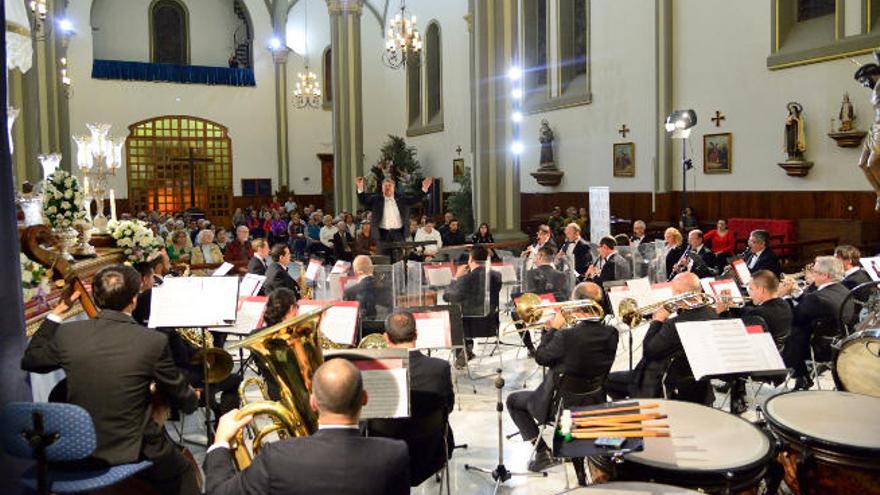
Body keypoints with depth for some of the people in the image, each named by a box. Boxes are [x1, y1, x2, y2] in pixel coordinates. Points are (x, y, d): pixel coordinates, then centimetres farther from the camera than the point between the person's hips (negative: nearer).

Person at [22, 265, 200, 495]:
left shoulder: (67, 333, -10)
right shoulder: (154, 342, -19)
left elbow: (29, 361, 14)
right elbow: (184, 401, -4)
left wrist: (57, 312, 15)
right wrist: (193, 397, 20)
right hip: (133, 452, -4)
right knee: (183, 472, 25)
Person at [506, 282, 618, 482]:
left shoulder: (566, 336, -29)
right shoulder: (611, 334, -13)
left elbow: (540, 357, -13)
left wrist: (553, 328, -4)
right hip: (593, 404, 5)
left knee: (514, 400, 19)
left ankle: (543, 451, 11)